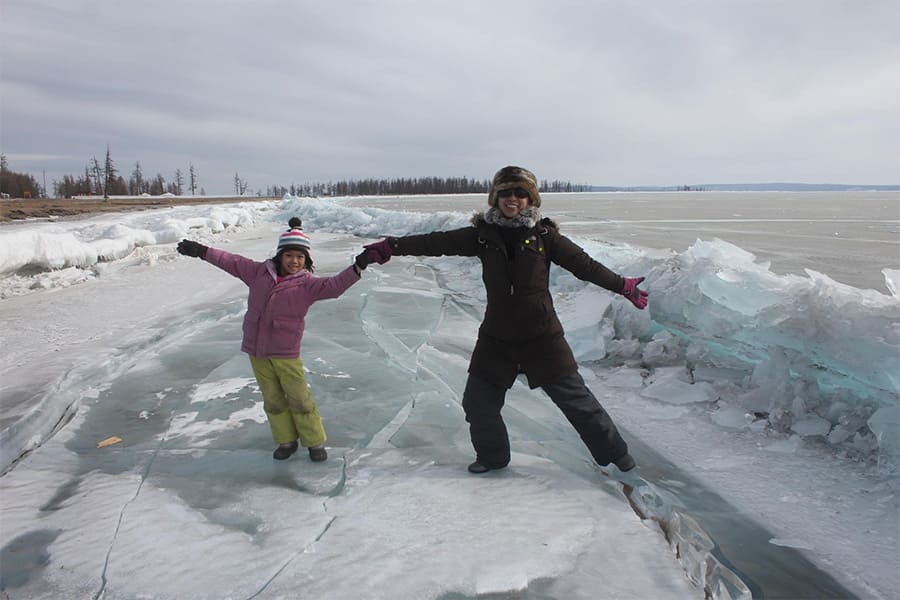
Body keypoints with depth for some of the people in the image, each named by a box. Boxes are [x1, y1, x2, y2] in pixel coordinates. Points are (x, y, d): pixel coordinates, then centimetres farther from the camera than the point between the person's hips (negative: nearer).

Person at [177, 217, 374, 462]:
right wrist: (202, 251, 10)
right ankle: (286, 440, 29)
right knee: (273, 400, 13)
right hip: (256, 351, 4)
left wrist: (357, 267, -36)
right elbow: (232, 262, 9)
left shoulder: (307, 284, -9)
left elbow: (334, 285, -22)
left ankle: (315, 442, 19)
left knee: (299, 399, 2)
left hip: (286, 353, -3)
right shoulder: (260, 272, 2)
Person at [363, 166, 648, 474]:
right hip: (496, 338, 3)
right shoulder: (483, 234, 0)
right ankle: (493, 456, 33)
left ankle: (614, 452, 26)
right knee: (477, 400, 7)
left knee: (575, 398, 5)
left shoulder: (544, 235, -5)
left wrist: (623, 286, 1)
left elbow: (583, 264, 0)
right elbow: (438, 243, -3)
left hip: (542, 337, -2)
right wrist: (392, 246, -7)